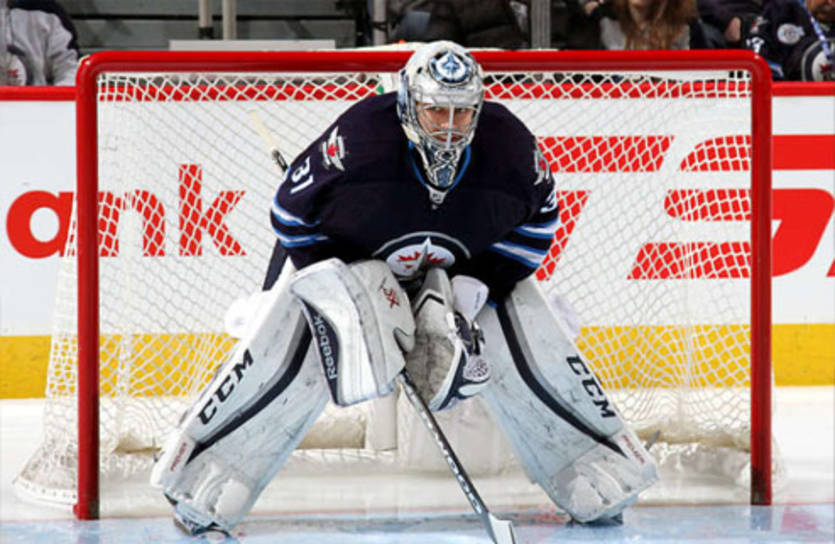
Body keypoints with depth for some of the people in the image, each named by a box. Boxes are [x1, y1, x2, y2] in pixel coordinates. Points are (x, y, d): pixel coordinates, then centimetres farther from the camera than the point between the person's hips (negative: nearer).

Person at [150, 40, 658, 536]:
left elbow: (536, 222, -7)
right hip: (343, 255, -2)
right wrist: (345, 293, -24)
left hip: (468, 263, 2)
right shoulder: (359, 139, -36)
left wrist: (476, 287, -17)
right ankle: (197, 475, -6)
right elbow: (291, 213, -22)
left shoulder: (510, 147, -28)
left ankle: (602, 465, 7)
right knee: (282, 359, -18)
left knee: (534, 353, -11)